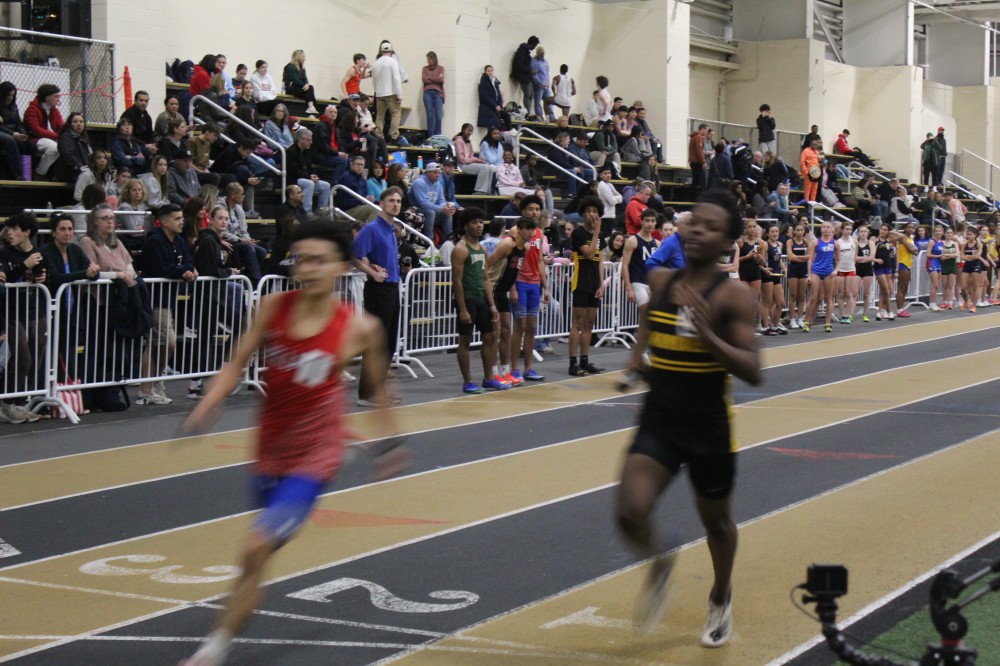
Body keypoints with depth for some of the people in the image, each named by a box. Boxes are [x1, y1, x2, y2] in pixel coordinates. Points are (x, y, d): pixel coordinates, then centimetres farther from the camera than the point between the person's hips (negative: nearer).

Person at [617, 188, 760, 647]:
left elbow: (753, 372, -18)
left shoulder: (732, 296, -13)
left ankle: (720, 597, 47)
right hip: (658, 421, 3)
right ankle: (659, 563, 18)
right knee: (630, 513, -17)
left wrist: (708, 335, -29)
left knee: (716, 521, 18)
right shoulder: (661, 282, 1)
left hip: (709, 428, -3)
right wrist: (637, 357, 6)